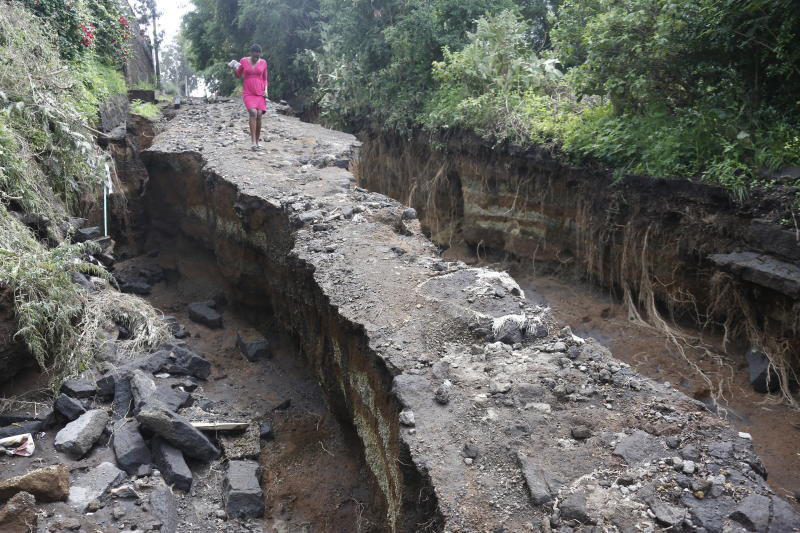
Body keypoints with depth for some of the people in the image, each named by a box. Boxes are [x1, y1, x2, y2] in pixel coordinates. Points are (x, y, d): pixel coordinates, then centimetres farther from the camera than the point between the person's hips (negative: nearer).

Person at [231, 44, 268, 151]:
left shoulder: (263, 62, 6)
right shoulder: (243, 61, 2)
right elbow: (238, 75, 12)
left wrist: (266, 90, 0)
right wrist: (234, 69, -8)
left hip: (260, 93, 2)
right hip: (248, 93, -2)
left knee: (259, 115, -10)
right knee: (253, 113, -22)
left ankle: (257, 142, 3)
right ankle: (253, 142, -25)